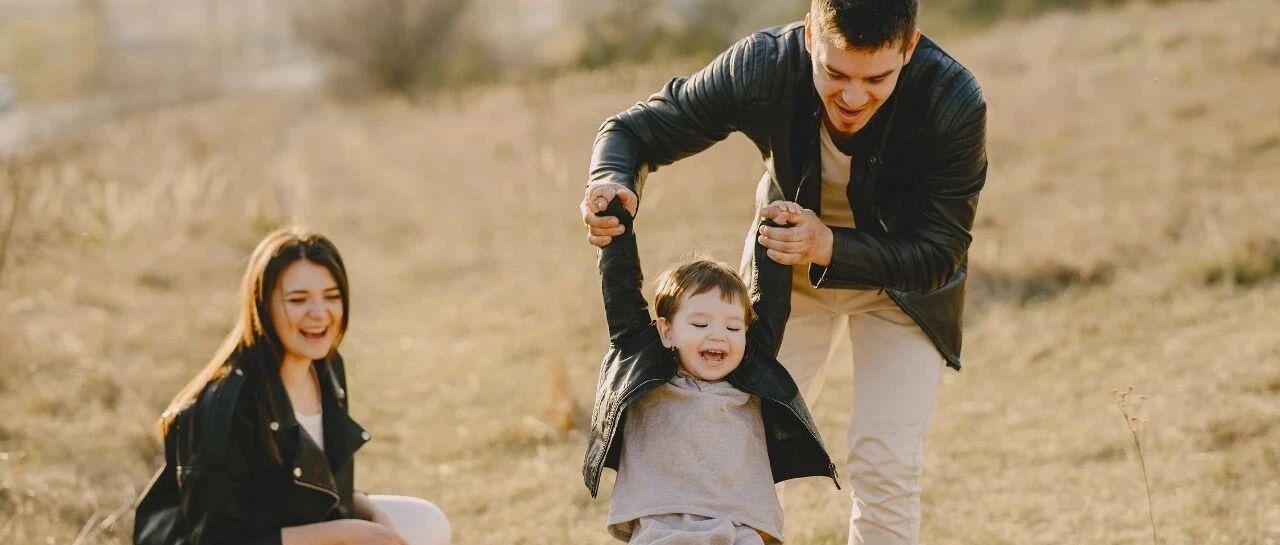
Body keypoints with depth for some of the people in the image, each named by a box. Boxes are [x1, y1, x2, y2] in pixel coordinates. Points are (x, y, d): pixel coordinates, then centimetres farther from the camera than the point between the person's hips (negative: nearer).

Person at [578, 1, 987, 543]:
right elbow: (638, 129, -17)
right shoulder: (761, 66, -31)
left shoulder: (954, 104, -35)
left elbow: (939, 254, -27)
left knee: (885, 465, -13)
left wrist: (829, 248, -44)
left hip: (903, 285, -2)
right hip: (788, 266, 2)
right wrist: (611, 181, -41)